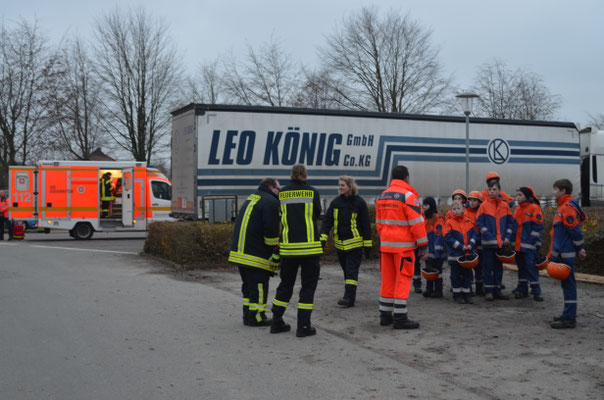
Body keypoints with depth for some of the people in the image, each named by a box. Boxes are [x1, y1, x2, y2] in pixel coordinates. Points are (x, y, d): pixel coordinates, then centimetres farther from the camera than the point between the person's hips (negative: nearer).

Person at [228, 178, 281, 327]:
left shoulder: (251, 198, 20)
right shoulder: (270, 202, -11)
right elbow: (271, 230, -19)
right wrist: (274, 248, -4)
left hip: (240, 251, 9)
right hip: (256, 253, -9)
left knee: (248, 286, 17)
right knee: (259, 286, -2)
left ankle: (248, 315, 22)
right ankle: (256, 318, 1)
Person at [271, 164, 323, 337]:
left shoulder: (282, 193, 3)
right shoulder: (312, 192, -3)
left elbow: (281, 217, 7)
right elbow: (317, 214, 4)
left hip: (288, 246, 3)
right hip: (309, 245, -3)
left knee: (286, 284, 15)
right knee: (308, 285, 5)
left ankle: (276, 322, 19)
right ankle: (304, 326, 2)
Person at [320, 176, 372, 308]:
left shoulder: (359, 202, -6)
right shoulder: (335, 202, 5)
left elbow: (366, 224, -3)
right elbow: (327, 220, 3)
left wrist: (367, 245, -4)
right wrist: (323, 238, -10)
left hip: (354, 242, -5)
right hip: (340, 243, 5)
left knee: (351, 271, -9)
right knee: (346, 270, 12)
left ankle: (349, 298, -13)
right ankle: (350, 296, 22)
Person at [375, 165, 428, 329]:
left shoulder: (381, 197, 13)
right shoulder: (408, 196, -11)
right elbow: (416, 222, -14)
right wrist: (423, 244, -10)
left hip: (386, 245, 7)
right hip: (403, 245, -7)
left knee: (388, 279, 12)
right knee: (403, 279, -3)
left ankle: (385, 315, 17)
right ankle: (400, 317, -4)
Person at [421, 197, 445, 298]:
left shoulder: (438, 218, -13)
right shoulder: (425, 217, 13)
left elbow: (439, 235, -17)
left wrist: (437, 251, -20)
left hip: (435, 251, -8)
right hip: (428, 250, 8)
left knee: (436, 269, -1)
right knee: (428, 269, 12)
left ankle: (438, 290, 5)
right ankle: (429, 289, 19)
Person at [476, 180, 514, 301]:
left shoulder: (505, 206, 7)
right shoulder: (484, 205, -2)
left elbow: (510, 222, 10)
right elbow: (479, 223, -5)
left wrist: (508, 237, -2)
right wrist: (487, 235, -14)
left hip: (501, 242, 4)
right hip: (488, 242, -3)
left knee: (499, 267, 11)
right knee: (488, 267, 0)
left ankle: (497, 290, 19)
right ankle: (489, 291, 7)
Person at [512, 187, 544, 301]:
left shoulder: (534, 208, -8)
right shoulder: (518, 210, 15)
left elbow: (538, 227, -12)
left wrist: (532, 242, -16)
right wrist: (514, 242, 15)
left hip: (529, 246, -7)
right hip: (518, 245, 7)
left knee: (531, 266, -8)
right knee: (521, 267, 12)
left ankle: (536, 291, -2)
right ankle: (522, 289, 20)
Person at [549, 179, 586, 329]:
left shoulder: (567, 208, -16)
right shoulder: (562, 207, 16)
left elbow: (575, 230, -18)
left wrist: (580, 249, -13)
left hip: (566, 254, -10)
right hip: (561, 253, 10)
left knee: (568, 284, -6)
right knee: (566, 283, 15)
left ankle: (569, 319, -3)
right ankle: (568, 314, 24)